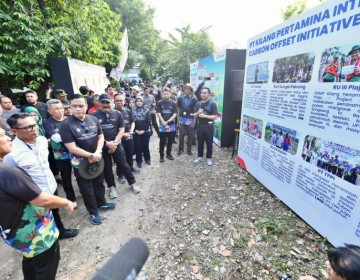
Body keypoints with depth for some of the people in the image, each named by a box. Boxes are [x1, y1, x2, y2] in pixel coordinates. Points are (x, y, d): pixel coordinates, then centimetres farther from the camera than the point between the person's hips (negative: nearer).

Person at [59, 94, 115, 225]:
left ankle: (101, 203, 45)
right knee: (87, 189, 12)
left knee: (99, 183, 22)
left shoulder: (93, 119, -4)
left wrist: (97, 153, -16)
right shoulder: (66, 125, -18)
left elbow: (101, 136, -1)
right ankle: (93, 213, 30)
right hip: (81, 163, -4)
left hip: (97, 159, 5)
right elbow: (72, 148, -20)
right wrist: (91, 156, -21)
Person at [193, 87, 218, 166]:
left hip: (209, 127, -4)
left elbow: (215, 117, -13)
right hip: (200, 126, 4)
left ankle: (209, 158, 21)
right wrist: (198, 113, -13)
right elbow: (194, 116, 8)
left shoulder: (212, 104, -7)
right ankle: (200, 156, 29)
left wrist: (204, 115, -20)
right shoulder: (198, 104, 7)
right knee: (200, 143, 13)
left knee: (209, 143, 7)